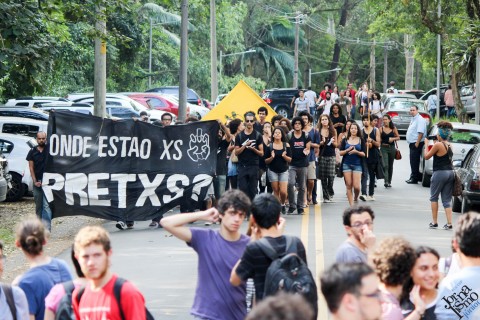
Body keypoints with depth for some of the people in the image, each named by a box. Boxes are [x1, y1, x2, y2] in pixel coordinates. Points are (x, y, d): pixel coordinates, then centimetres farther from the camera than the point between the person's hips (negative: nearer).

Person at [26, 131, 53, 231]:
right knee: (38, 206, 11)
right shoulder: (32, 152, 5)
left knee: (46, 205, -12)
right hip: (37, 182, 3)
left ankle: (46, 229, -18)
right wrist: (35, 181, -5)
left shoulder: (49, 148, 0)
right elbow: (31, 167, 3)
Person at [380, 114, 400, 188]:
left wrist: (393, 138, -11)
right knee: (385, 165, -15)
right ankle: (386, 181, -20)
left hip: (391, 148, 2)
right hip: (383, 148, -2)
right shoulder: (381, 129, 1)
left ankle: (389, 182, 21)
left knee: (390, 165, 10)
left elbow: (398, 137, 7)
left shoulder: (393, 128, 3)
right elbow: (379, 139, 3)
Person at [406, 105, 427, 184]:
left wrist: (417, 143, -25)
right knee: (413, 162, 14)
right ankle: (413, 177, 20)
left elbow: (420, 133, -23)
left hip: (416, 144, -10)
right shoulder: (413, 119, 17)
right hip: (412, 143, 10)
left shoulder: (420, 119, -15)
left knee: (414, 162, -9)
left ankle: (414, 178, -7)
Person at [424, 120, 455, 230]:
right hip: (450, 173, 6)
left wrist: (426, 144, 7)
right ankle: (449, 223, 0)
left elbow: (426, 156, -4)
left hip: (439, 173, -6)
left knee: (434, 198, 8)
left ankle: (434, 222, 7)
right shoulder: (449, 146, 8)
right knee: (447, 200, 9)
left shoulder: (438, 145, -13)